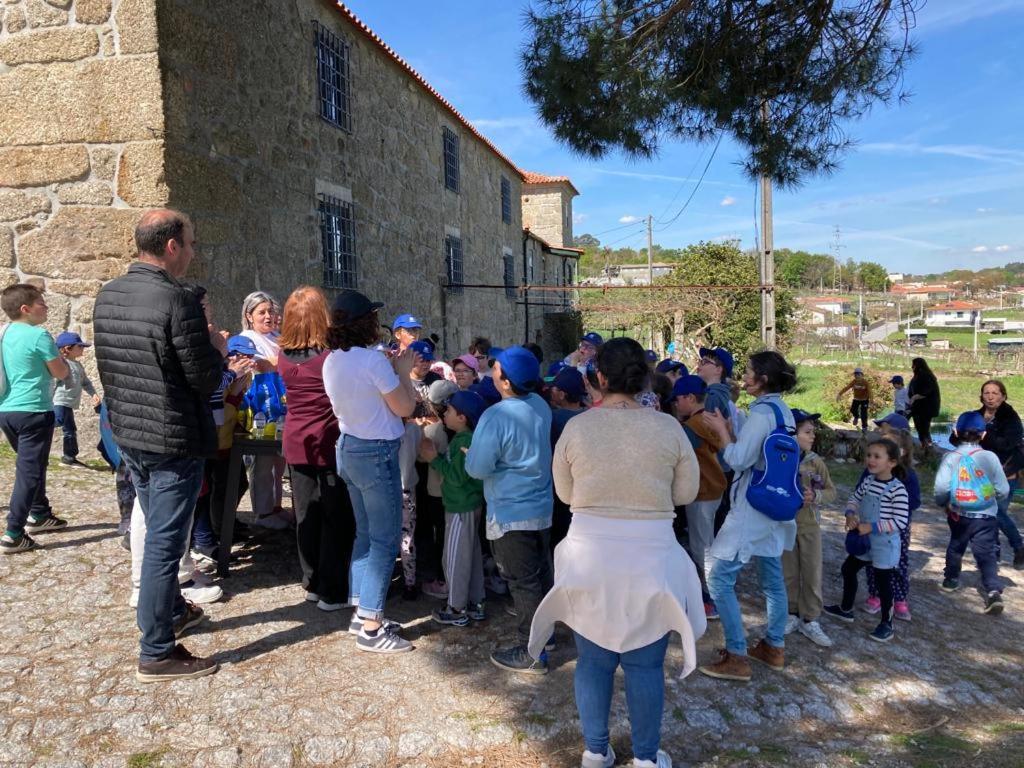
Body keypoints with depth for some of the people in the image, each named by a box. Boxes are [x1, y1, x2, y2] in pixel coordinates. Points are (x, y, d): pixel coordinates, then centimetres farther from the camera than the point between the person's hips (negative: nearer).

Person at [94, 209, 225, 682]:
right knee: (164, 544, 1)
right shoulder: (178, 300, -21)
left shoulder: (107, 296, 4)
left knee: (156, 533, 23)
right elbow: (206, 380, -17)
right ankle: (156, 653, 11)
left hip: (128, 435, 8)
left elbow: (107, 369, 13)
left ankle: (171, 612, 41)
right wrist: (217, 349, 1)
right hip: (174, 442, -8)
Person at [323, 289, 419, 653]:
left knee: (365, 534, 18)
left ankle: (362, 612, 25)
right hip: (376, 453, -9)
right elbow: (404, 408, -14)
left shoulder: (332, 361, 6)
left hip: (348, 449, 9)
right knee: (385, 539, -1)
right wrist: (403, 372, 0)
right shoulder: (373, 360, -20)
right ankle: (371, 628, 3)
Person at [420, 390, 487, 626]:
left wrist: (435, 458, -17)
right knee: (472, 555, 16)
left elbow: (457, 476, -24)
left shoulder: (464, 441, -21)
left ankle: (457, 609, 11)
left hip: (461, 508, -10)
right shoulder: (465, 438, 9)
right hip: (468, 504, 10)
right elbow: (453, 468, 9)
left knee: (455, 558, 1)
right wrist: (435, 456, -1)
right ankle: (476, 604, 26)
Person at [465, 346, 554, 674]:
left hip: (511, 513, -8)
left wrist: (469, 453, -1)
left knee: (523, 581, 2)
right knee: (541, 573, 20)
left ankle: (531, 653, 12)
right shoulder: (540, 405, -1)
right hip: (542, 507, 8)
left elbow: (477, 468, -20)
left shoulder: (496, 417, -25)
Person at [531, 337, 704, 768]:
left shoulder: (576, 428, -8)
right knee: (645, 663, 13)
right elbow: (686, 493, 1)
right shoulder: (668, 427, -9)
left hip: (590, 556, 1)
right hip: (650, 557, 0)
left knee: (592, 659, 15)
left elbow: (565, 494, 3)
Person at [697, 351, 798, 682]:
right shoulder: (782, 410, 9)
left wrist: (721, 428, -9)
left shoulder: (761, 413, -20)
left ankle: (737, 658, 0)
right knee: (772, 579, 17)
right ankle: (774, 647, 28)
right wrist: (729, 426, 9)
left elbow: (738, 459, -21)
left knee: (719, 579, -4)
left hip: (752, 509, -10)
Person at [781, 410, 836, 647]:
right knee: (789, 573, 11)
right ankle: (792, 615, 27)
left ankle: (810, 620, 18)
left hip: (810, 524, 2)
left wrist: (815, 496, -18)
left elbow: (832, 492, 0)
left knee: (812, 573, 6)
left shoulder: (816, 462, -5)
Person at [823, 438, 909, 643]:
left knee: (883, 581, 5)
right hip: (863, 539, 8)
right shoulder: (868, 481, 0)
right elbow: (854, 499, 12)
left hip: (884, 543, -8)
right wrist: (850, 515, -9)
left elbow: (900, 521, -24)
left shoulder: (897, 489, -22)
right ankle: (846, 609, 38)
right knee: (848, 569, 19)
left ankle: (886, 624, 21)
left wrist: (872, 527, -24)